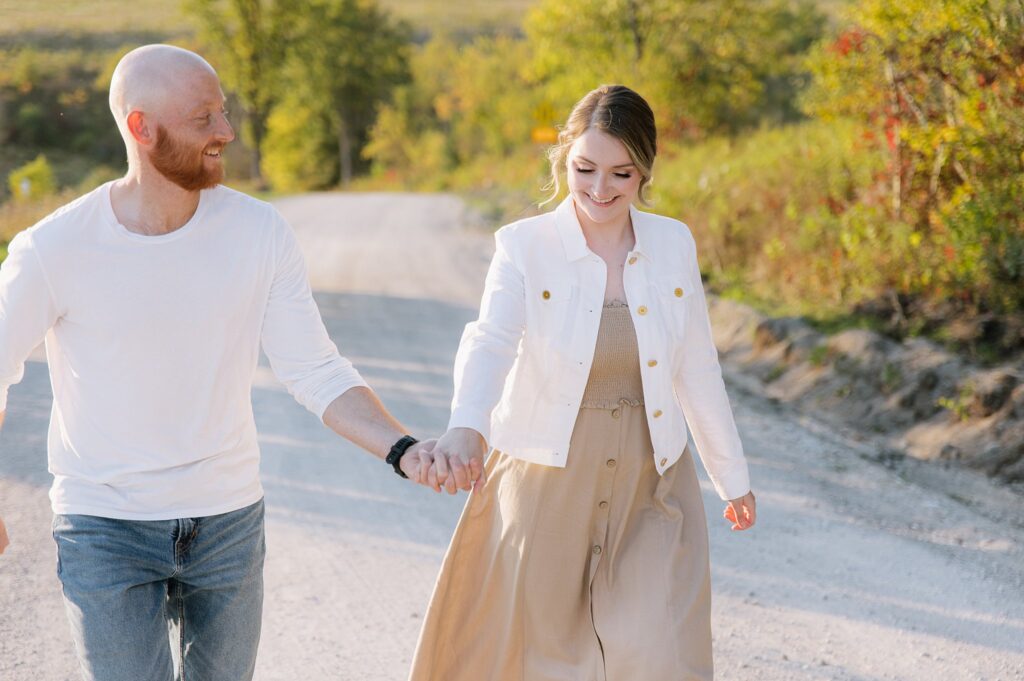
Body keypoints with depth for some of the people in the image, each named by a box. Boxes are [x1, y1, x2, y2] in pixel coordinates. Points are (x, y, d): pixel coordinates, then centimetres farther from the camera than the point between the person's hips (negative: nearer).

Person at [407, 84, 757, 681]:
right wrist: (464, 430, -48)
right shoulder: (525, 246, -11)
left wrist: (733, 474, 15)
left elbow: (697, 368, 9)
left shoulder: (674, 244, -1)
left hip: (651, 487, 2)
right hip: (547, 484, -2)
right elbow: (491, 341, -29)